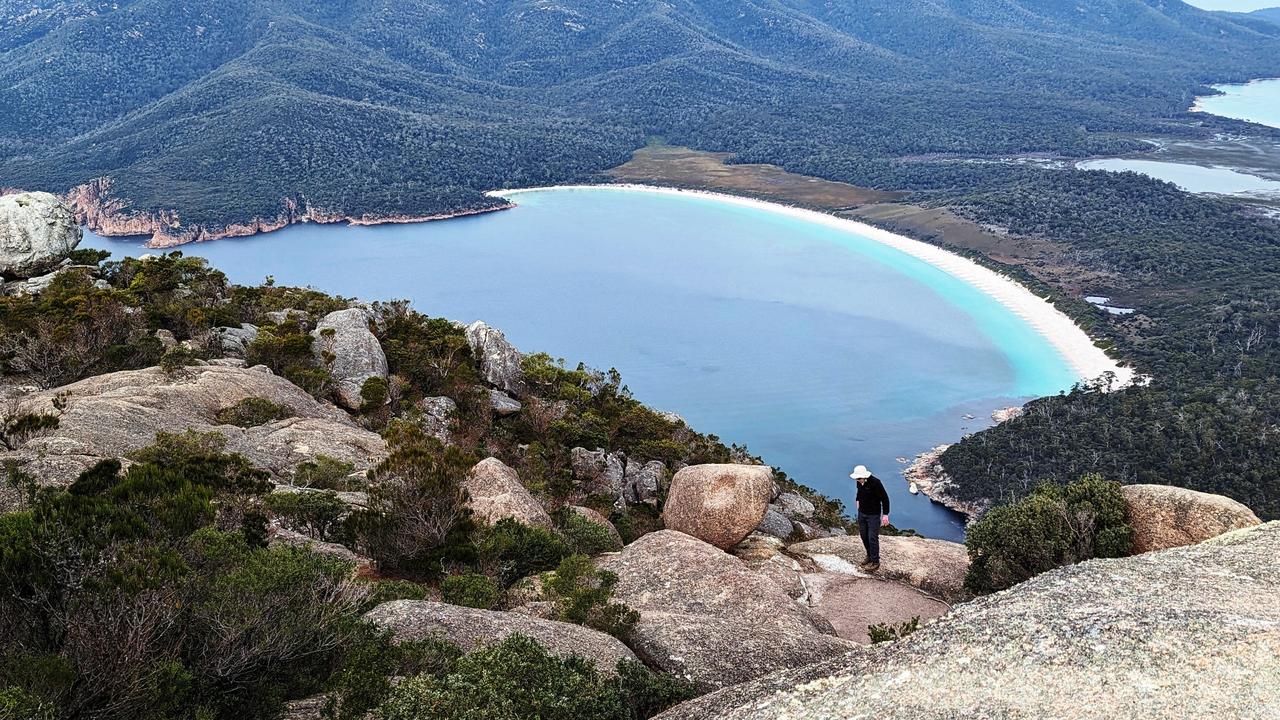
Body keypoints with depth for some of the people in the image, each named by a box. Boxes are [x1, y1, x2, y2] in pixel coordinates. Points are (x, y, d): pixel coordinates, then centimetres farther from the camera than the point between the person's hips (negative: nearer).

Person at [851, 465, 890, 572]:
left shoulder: (875, 483, -25)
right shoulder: (859, 482, -6)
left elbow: (885, 498, -18)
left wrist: (885, 514, -18)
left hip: (874, 515, -7)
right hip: (862, 513, 7)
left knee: (873, 538, -4)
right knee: (864, 535, 14)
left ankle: (875, 562, 5)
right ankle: (869, 556, 31)